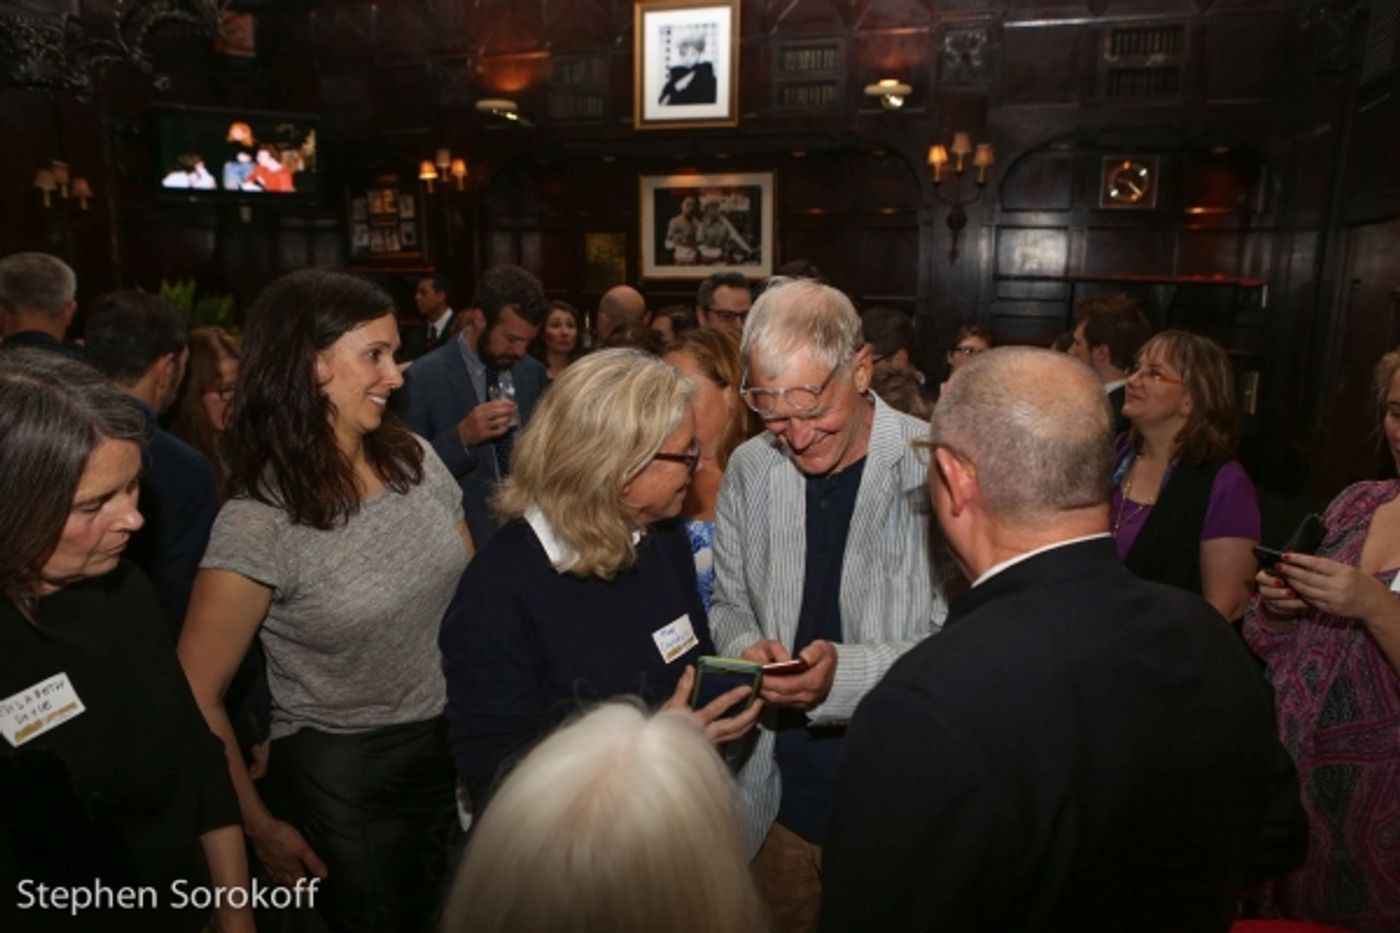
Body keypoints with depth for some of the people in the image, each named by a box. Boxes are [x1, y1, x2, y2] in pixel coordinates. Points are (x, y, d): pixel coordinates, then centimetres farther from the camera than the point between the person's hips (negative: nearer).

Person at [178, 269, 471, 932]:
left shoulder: (416, 459, -5)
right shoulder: (258, 523, -21)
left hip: (451, 749, 5)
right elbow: (195, 699, -12)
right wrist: (262, 830, -4)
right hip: (340, 780, -5)